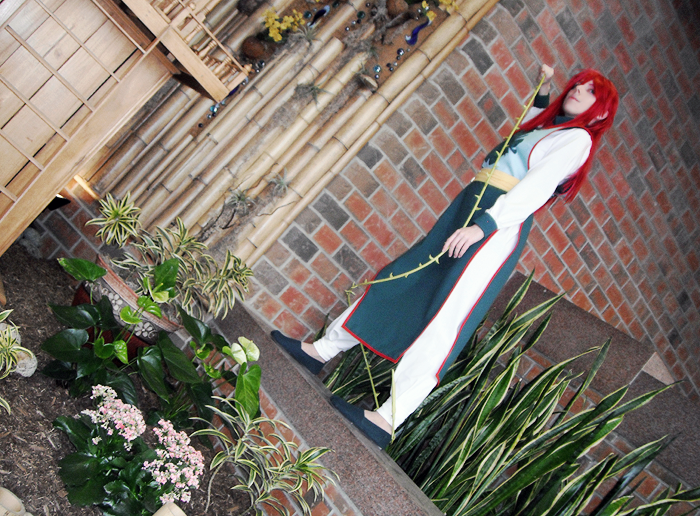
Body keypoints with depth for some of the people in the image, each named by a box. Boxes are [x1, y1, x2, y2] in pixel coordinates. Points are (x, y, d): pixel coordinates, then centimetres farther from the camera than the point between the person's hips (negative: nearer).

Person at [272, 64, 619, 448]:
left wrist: (482, 225, -25)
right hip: (464, 213, 9)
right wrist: (543, 91, 40)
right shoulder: (539, 129, 26)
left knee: (444, 317, -20)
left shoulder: (577, 137, 1)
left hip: (499, 227, -9)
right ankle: (322, 351, 14)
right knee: (398, 280, 6)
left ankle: (388, 421, -25)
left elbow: (535, 189, -14)